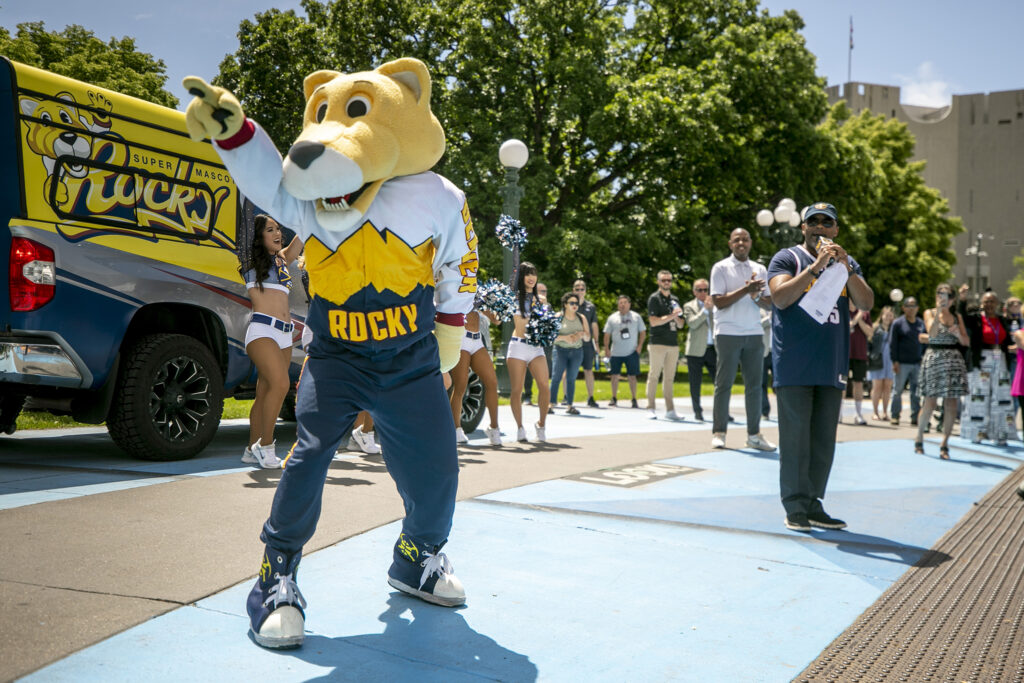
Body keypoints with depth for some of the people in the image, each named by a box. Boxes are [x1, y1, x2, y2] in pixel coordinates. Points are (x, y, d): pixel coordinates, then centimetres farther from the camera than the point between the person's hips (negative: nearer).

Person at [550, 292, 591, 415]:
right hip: (561, 350, -3)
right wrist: (565, 337, -20)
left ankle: (570, 406, 7)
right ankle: (551, 404, -6)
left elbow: (588, 339, 12)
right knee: (556, 377, -7)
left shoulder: (582, 318, 10)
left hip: (577, 351, 3)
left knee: (571, 379, 4)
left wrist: (582, 334, -10)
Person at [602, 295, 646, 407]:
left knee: (632, 376, -1)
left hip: (632, 352, -1)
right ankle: (614, 398, 17)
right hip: (615, 353, 1)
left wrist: (639, 346, -3)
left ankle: (634, 399, 7)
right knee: (615, 375, 5)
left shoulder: (636, 317, 5)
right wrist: (606, 348, -1)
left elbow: (643, 332, 8)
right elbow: (607, 334, 7)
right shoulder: (612, 318, 6)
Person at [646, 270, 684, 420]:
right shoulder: (654, 298, 0)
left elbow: (680, 324, 18)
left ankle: (670, 410, 6)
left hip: (673, 343, 5)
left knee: (669, 378, 5)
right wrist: (672, 315, -12)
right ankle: (650, 408, 1)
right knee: (654, 375, -4)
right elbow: (653, 321, -11)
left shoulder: (675, 299, 18)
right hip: (658, 343, -5)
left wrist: (677, 318, -4)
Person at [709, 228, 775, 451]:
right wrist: (746, 290, -16)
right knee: (724, 384, -1)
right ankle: (718, 433, 5)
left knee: (754, 384, 3)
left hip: (754, 333, 4)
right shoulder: (721, 268, 1)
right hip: (728, 332, -4)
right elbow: (719, 302, -9)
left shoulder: (760, 269, 14)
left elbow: (770, 304, 12)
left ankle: (754, 434, 8)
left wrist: (757, 296, -9)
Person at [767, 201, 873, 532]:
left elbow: (866, 303, 2)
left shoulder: (847, 264, 16)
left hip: (831, 367, 5)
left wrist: (846, 268, -12)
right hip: (795, 366, -5)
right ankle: (795, 508, 3)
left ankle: (813, 506, 16)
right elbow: (780, 297, -14)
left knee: (824, 441, 8)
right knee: (795, 439, -4)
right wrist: (817, 266, -20)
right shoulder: (787, 258, 3)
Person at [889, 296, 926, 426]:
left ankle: (915, 418, 8)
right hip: (902, 363, -3)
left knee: (916, 392, 2)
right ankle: (895, 416, 11)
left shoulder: (921, 323, 12)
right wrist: (895, 361, -10)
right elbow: (892, 343, -3)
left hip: (917, 363, 3)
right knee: (898, 390, 1)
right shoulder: (898, 323, 0)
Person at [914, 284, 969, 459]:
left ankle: (944, 445, 1)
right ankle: (919, 438, 14)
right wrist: (938, 311, -18)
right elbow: (932, 333, -13)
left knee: (951, 404, -4)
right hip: (934, 358, -3)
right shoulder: (929, 313, 5)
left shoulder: (957, 316, 15)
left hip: (954, 360, 3)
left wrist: (958, 334, -8)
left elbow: (965, 342, 12)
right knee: (929, 403, -5)